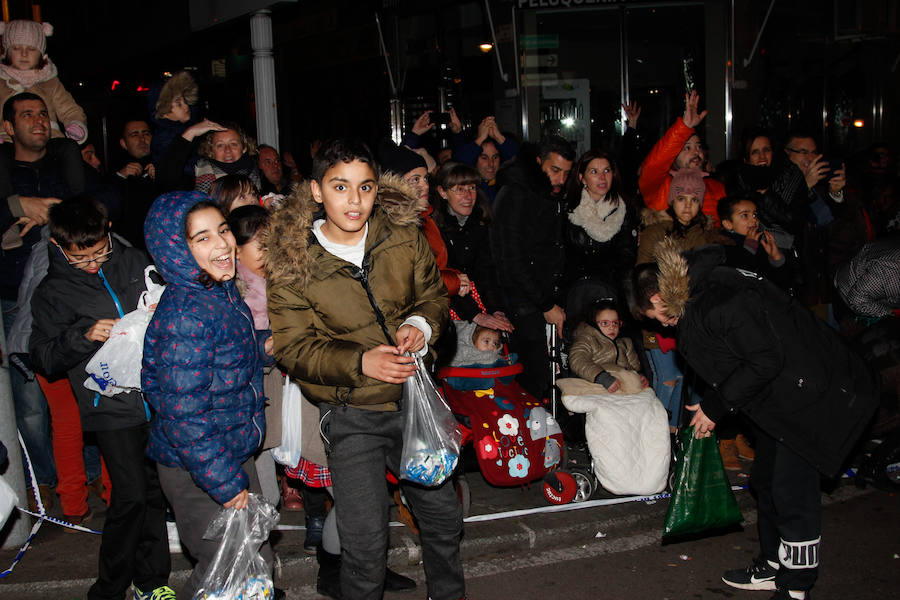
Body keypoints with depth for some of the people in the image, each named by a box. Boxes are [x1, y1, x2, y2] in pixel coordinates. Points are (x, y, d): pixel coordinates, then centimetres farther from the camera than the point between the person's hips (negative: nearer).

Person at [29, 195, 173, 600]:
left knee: (156, 489, 9)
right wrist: (84, 336, -16)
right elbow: (44, 358, -1)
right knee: (131, 494, -8)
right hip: (112, 407, -3)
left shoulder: (135, 263, 7)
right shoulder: (52, 293, 1)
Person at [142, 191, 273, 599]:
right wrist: (225, 485, -20)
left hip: (232, 454, 9)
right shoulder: (186, 314, -27)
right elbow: (183, 417, -26)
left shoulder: (222, 291, 2)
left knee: (257, 561, 19)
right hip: (197, 472, -9)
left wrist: (261, 349, 3)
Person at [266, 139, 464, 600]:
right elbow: (292, 346, -12)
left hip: (414, 398, 4)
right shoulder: (292, 260, -13)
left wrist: (421, 324, -14)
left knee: (443, 514, 19)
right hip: (350, 413, -3)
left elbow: (433, 294, 9)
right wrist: (360, 363, -26)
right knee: (365, 540, -3)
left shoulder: (403, 234, -4)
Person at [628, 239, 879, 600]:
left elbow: (766, 361, -26)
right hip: (779, 396, 10)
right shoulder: (694, 299, 4)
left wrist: (717, 405, -17)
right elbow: (727, 362, 14)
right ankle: (774, 567, 30)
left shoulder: (720, 301, -27)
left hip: (811, 391, -10)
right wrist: (711, 407, 8)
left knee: (791, 488, -7)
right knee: (766, 480, 16)